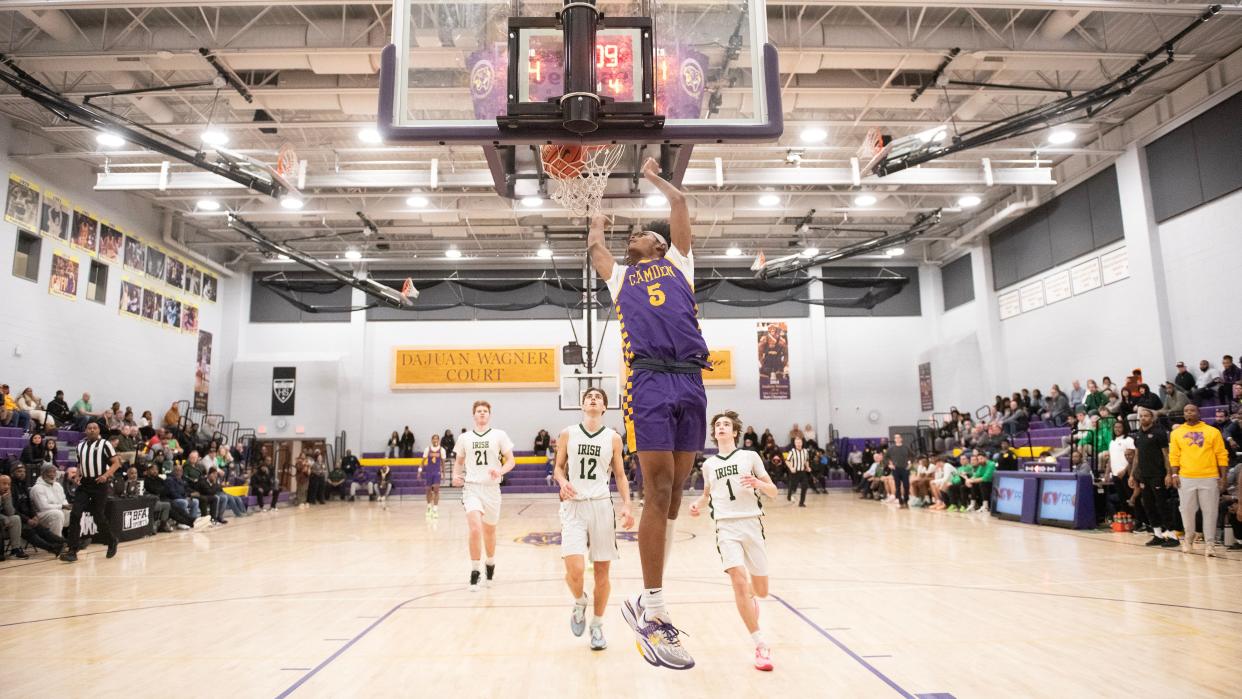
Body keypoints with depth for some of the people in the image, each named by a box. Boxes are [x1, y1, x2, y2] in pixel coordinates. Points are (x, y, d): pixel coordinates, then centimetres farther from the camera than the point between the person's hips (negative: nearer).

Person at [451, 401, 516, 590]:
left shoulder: (499, 435, 2)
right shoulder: (465, 438, 8)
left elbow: (511, 461, 0)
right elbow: (459, 461, 20)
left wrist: (500, 471, -20)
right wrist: (456, 475, 0)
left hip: (492, 488, 0)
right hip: (471, 487, 0)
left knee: (489, 531, 14)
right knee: (475, 528, -19)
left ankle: (490, 563, 41)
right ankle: (474, 572, -5)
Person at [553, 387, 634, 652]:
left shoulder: (613, 438, 5)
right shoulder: (567, 434, 4)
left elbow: (620, 475, 9)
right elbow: (559, 467, 12)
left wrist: (626, 505, -3)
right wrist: (562, 482, -10)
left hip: (602, 505, 1)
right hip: (573, 505, -1)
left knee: (602, 570, 6)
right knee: (574, 570, -15)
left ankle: (597, 625, 26)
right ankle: (580, 602, 19)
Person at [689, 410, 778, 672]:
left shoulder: (750, 456, 5)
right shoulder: (708, 464, 12)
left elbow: (773, 491, 6)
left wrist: (758, 483, -15)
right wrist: (697, 504, 7)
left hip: (751, 523, 0)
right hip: (726, 526, 0)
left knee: (761, 590, 6)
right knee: (739, 582, -19)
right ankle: (761, 645, -8)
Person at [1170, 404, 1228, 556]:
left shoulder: (1213, 431, 3)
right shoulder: (1177, 433, 7)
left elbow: (1221, 456, 3)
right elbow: (1174, 456, 6)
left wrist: (1222, 477, -2)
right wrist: (1175, 474, -2)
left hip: (1209, 478, -1)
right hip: (1186, 478, 1)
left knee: (1210, 512, 2)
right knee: (1187, 511, 6)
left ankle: (1209, 544, 9)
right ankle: (1189, 539, 24)